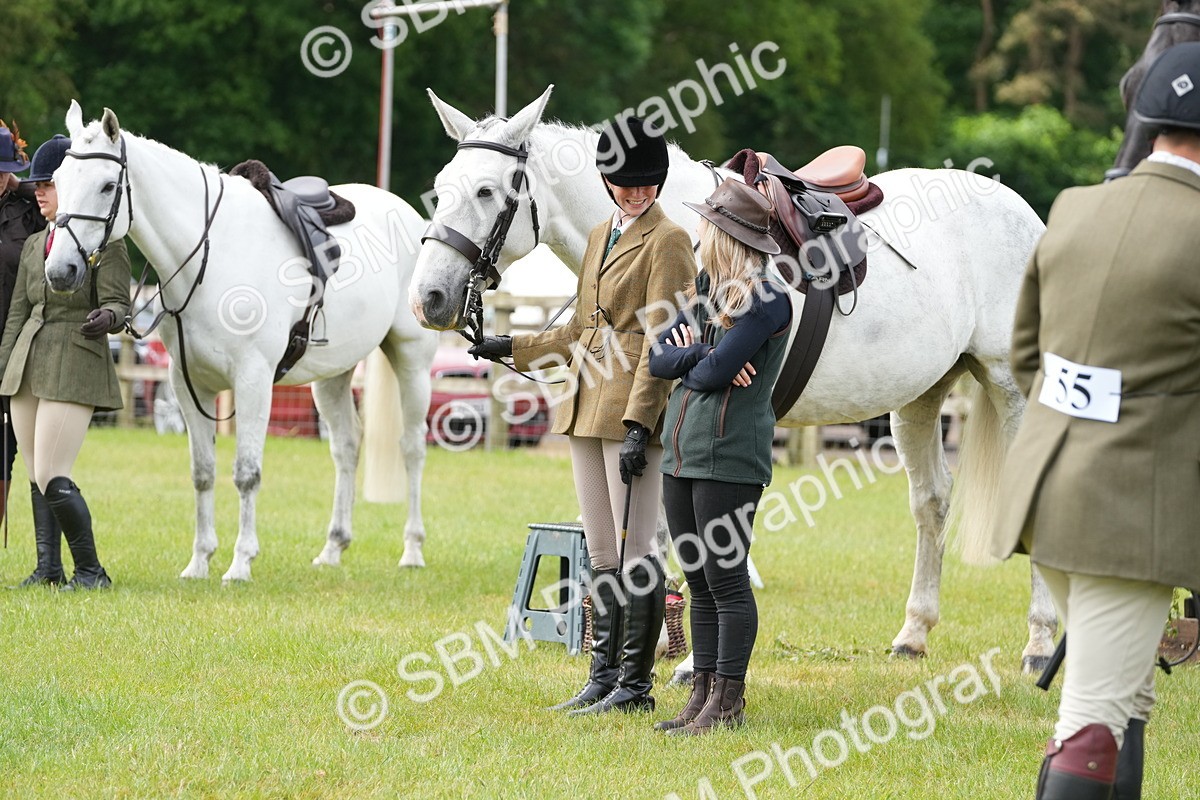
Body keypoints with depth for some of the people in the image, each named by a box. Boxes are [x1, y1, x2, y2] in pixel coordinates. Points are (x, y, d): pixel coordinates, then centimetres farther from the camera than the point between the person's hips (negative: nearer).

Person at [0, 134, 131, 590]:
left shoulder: (105, 243, -4)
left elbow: (117, 303, -10)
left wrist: (106, 318, -33)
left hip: (75, 367, -7)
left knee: (52, 478, -14)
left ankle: (91, 571, -5)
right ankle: (48, 568, 15)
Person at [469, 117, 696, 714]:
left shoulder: (667, 241, -8)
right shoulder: (601, 237, 17)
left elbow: (661, 343, -14)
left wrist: (639, 424, -20)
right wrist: (513, 349, 25)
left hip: (633, 410, -8)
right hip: (587, 409, 8)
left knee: (636, 551, -5)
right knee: (601, 553, 11)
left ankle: (635, 685, 0)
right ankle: (603, 678, 16)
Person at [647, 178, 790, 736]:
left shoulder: (766, 299, -11)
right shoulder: (706, 290, 15)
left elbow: (714, 371, -19)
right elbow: (658, 359, 9)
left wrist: (686, 362, 1)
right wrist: (699, 356, -9)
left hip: (729, 456, -8)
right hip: (681, 452, 9)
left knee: (726, 579, -4)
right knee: (699, 581, 11)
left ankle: (728, 701, 1)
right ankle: (703, 695, 16)